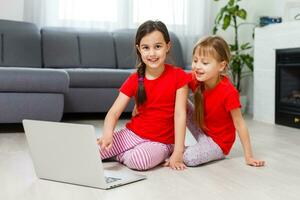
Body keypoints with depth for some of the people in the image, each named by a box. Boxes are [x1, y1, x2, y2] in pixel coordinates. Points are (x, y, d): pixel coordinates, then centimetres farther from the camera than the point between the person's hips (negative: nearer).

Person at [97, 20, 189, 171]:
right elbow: (114, 112, -8)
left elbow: (180, 114, -12)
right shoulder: (134, 80, -1)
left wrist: (178, 152, -18)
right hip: (132, 134, 3)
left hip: (161, 141, -3)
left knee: (140, 160, -36)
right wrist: (107, 135, -30)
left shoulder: (178, 76, -9)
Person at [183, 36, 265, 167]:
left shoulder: (228, 92, -27)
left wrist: (248, 156, -16)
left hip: (218, 142, -6)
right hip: (201, 129, 6)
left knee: (189, 158, -30)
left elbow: (239, 123, -20)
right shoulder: (194, 79, -12)